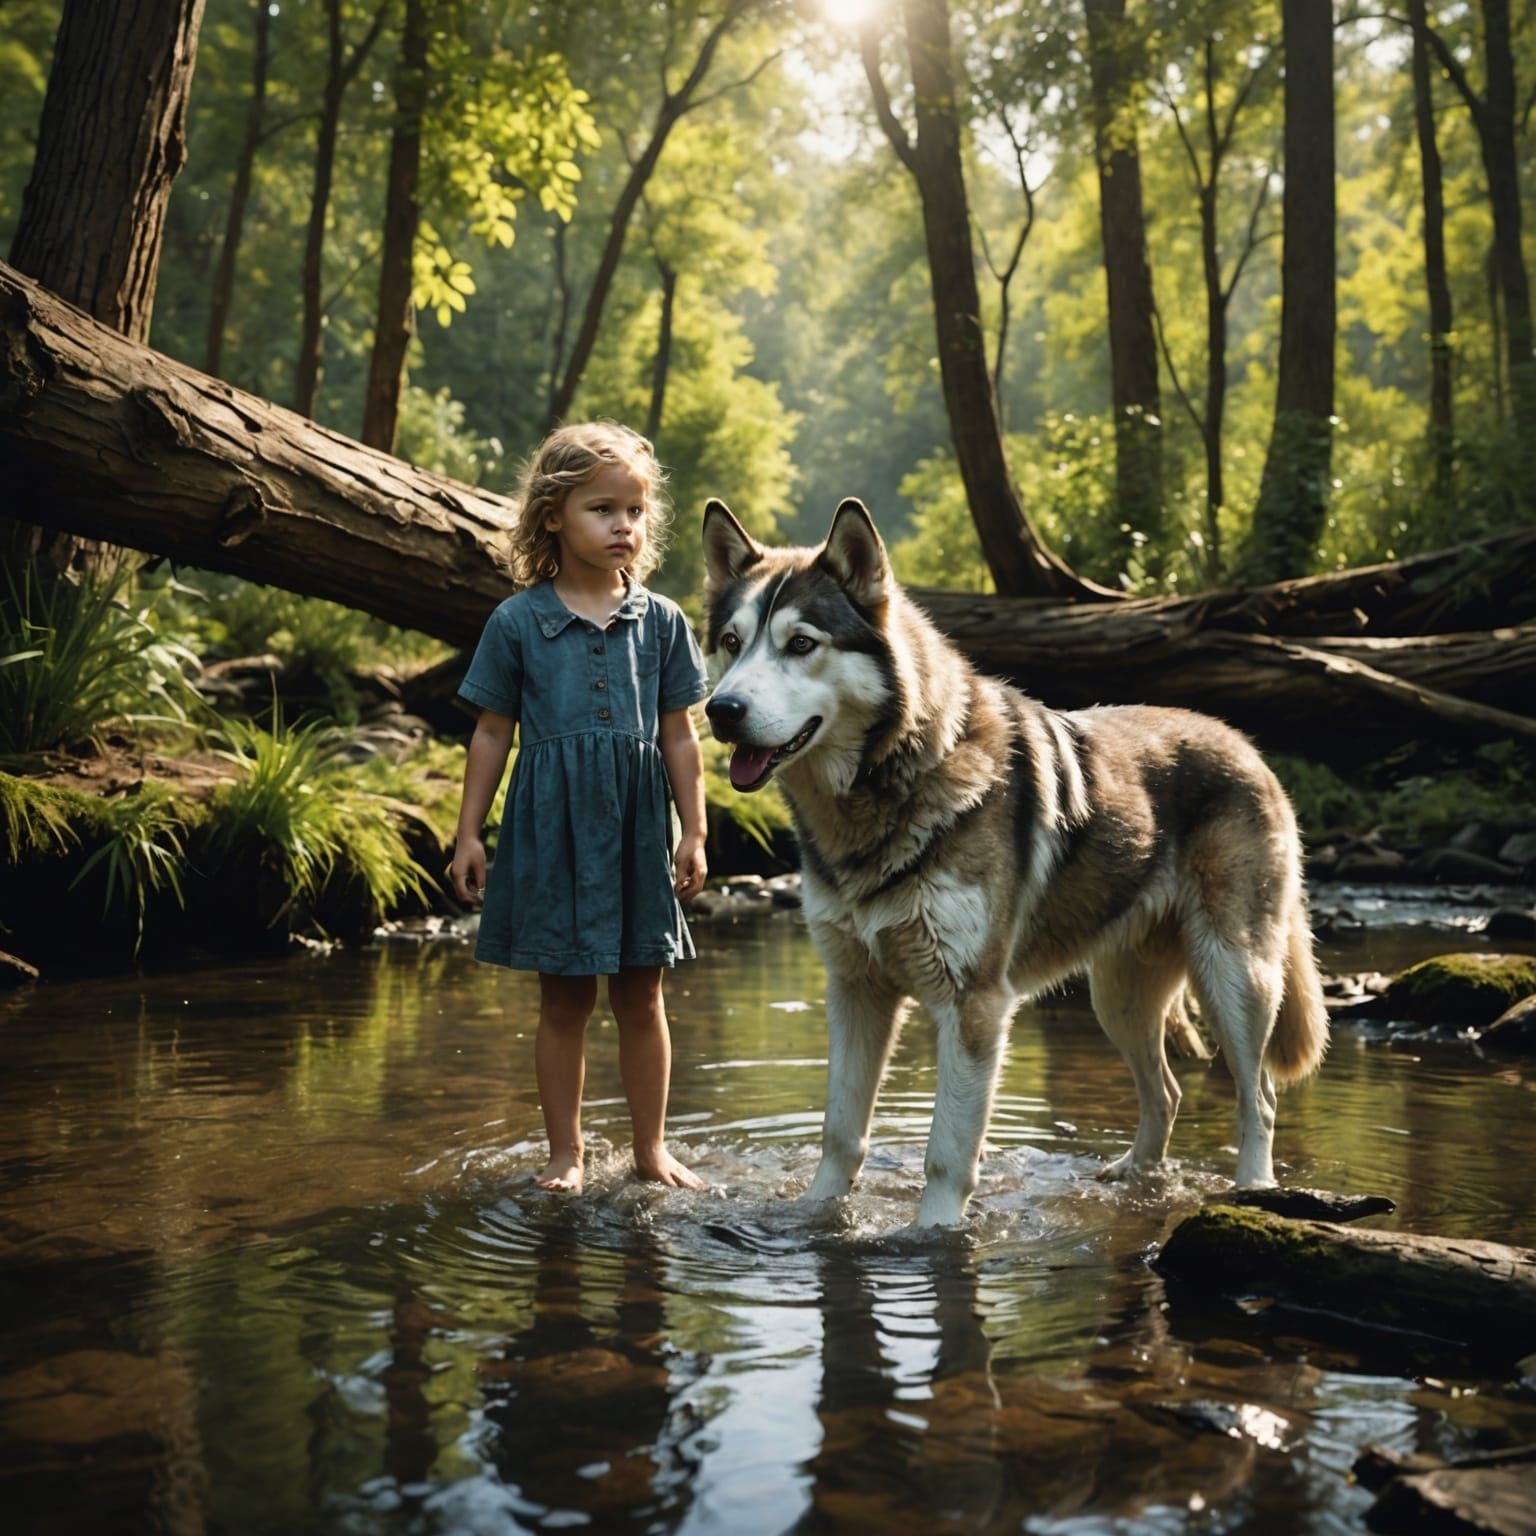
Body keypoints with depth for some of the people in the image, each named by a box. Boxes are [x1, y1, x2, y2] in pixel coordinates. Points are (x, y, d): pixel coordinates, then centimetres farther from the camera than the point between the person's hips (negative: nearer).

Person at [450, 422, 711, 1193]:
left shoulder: (662, 623, 3)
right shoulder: (517, 623, -2)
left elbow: (679, 735, 6)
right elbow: (492, 733, 2)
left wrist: (693, 832, 3)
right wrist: (468, 835, 1)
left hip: (638, 831, 2)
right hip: (551, 830, -1)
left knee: (640, 998, 10)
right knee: (563, 1000, 8)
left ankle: (651, 1147, 23)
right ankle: (566, 1151, 20)